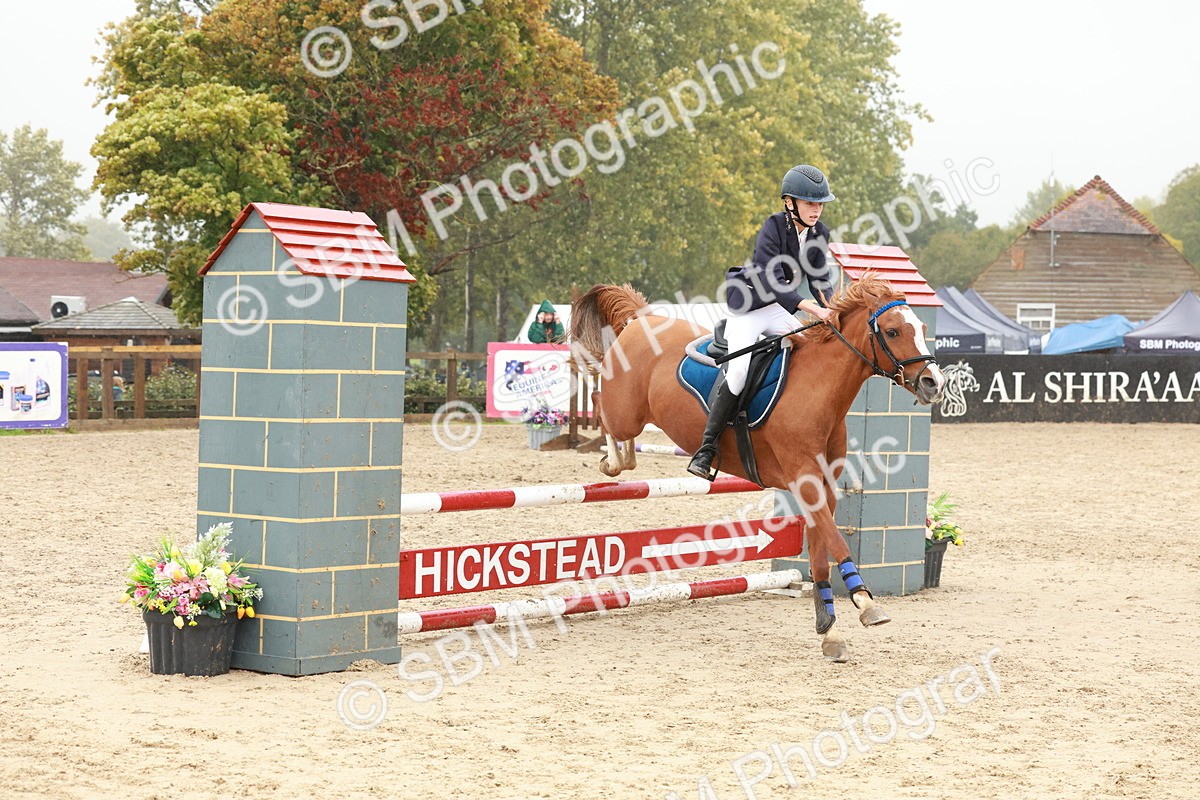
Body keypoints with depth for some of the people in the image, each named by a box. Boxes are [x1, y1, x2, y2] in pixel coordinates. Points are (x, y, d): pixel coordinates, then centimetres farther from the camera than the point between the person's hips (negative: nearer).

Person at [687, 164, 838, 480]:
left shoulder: (819, 232, -2)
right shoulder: (773, 228, -23)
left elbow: (819, 278, 3)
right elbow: (774, 282, -32)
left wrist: (831, 308, -17)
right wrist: (812, 308, -42)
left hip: (777, 311, 8)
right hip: (746, 308, -8)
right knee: (740, 371, -24)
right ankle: (706, 449, -18)